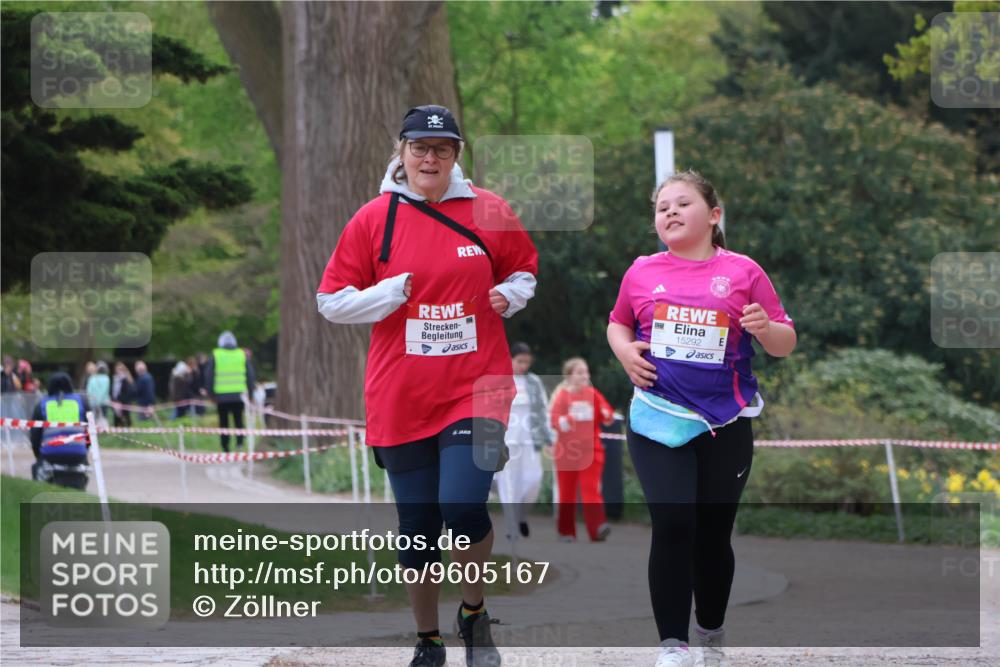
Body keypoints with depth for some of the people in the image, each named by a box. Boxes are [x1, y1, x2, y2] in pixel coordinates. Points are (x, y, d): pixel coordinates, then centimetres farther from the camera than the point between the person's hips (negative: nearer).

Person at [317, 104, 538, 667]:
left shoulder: (489, 212, 2)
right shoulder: (374, 218, 0)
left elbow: (526, 269, 18)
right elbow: (333, 301, 3)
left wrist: (510, 295, -3)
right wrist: (389, 294, -12)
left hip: (476, 388, -1)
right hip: (402, 398, 1)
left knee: (464, 507, -18)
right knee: (418, 525, 7)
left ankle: (474, 612, 10)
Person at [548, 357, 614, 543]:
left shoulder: (593, 394, 6)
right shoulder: (562, 396, -1)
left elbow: (608, 418, 10)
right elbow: (555, 421, -9)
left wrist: (608, 415, -13)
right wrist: (567, 420, -29)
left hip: (591, 450, 1)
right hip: (567, 451, -1)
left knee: (591, 489, -13)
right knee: (567, 492, 6)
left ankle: (598, 528, -24)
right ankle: (566, 532, 16)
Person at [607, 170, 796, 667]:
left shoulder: (742, 272, -1)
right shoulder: (642, 273, 4)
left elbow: (786, 344, 3)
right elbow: (618, 323, 20)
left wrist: (766, 328, -20)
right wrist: (626, 352, -1)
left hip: (724, 425, 0)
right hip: (657, 420, 0)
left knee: (713, 533, 10)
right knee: (672, 525, -14)